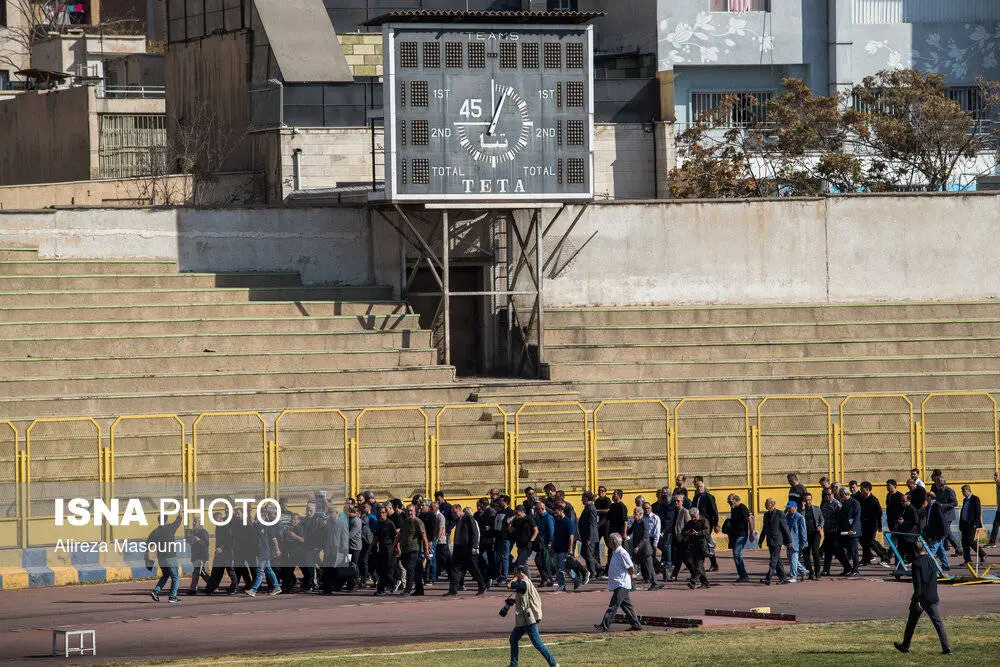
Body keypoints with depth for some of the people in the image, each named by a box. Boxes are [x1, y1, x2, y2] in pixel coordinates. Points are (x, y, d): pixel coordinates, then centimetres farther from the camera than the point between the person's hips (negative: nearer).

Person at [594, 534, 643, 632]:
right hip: (617, 584, 10)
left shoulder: (622, 553, -15)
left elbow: (631, 569, -15)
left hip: (621, 585, -10)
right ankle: (636, 624, 20)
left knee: (613, 605, -13)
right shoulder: (615, 553, 15)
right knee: (626, 605, 14)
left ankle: (604, 626, -17)